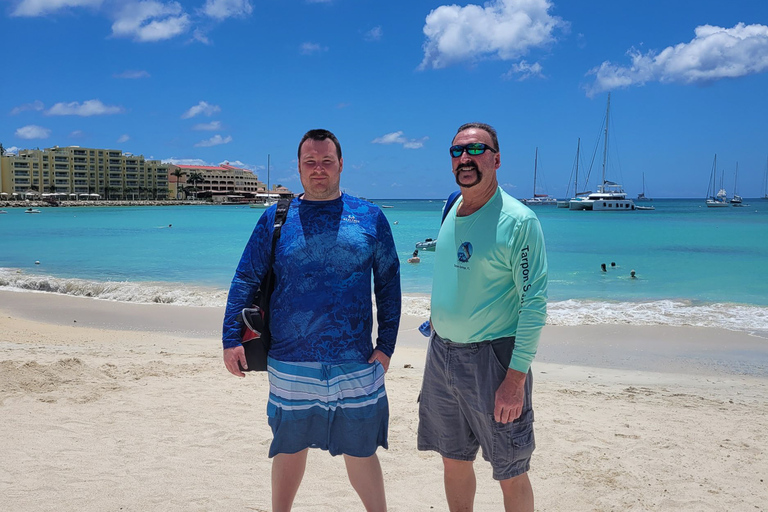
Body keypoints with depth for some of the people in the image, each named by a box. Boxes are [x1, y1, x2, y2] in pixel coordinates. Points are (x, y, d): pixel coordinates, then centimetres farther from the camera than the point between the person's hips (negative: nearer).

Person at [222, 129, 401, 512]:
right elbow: (245, 280, 4)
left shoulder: (370, 218, 3)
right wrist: (231, 338, -4)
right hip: (290, 364, 1)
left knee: (360, 451, 10)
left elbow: (388, 283, 5)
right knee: (289, 448, 15)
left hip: (356, 363, 0)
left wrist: (386, 344, -1)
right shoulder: (276, 218, 3)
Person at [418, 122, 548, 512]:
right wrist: (437, 325, 15)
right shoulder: (451, 213, 8)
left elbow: (535, 301, -17)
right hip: (441, 353, 6)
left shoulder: (518, 220, -13)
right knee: (454, 461, 16)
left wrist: (517, 376, -21)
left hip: (492, 356, -6)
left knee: (511, 474, 5)